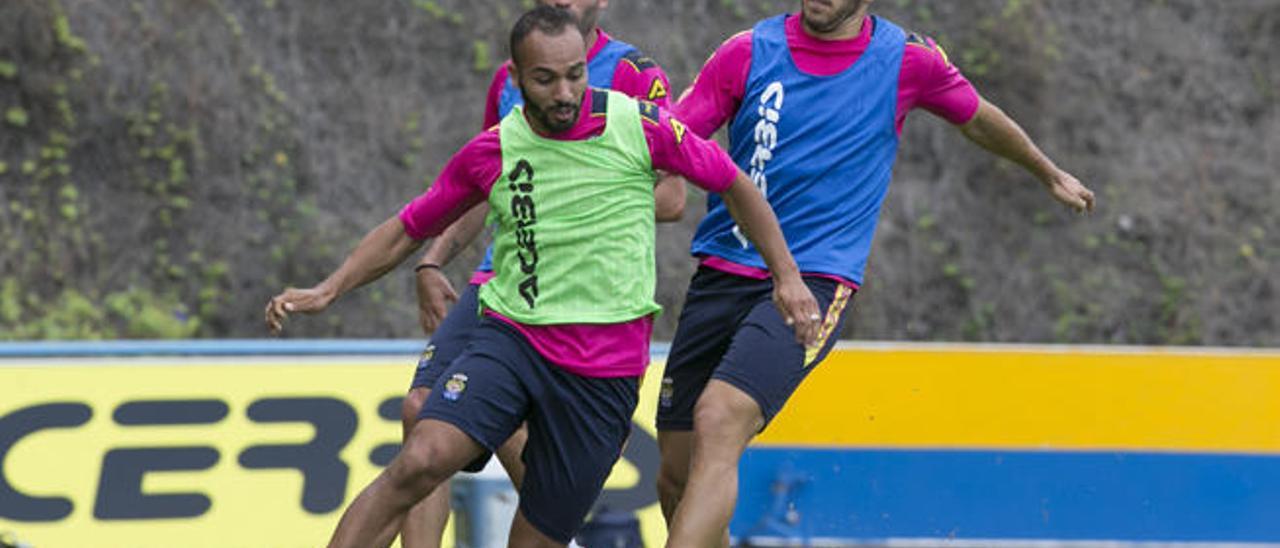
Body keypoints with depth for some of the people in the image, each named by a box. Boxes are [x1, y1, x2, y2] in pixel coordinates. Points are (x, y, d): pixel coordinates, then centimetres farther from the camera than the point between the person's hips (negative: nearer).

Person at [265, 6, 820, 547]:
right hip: (510, 336, 0)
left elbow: (734, 185, 10)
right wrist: (328, 290, 3)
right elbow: (407, 230, 14)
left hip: (606, 369, 0)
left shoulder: (639, 126, -4)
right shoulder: (490, 152, 1)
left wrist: (786, 276, 9)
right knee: (419, 463, -24)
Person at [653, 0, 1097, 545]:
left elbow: (978, 118, 22)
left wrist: (1051, 175, 38)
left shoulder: (907, 60, 2)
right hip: (721, 275, 3)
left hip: (815, 283, -3)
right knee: (676, 480, 2)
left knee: (719, 419, -28)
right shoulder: (749, 51, 4)